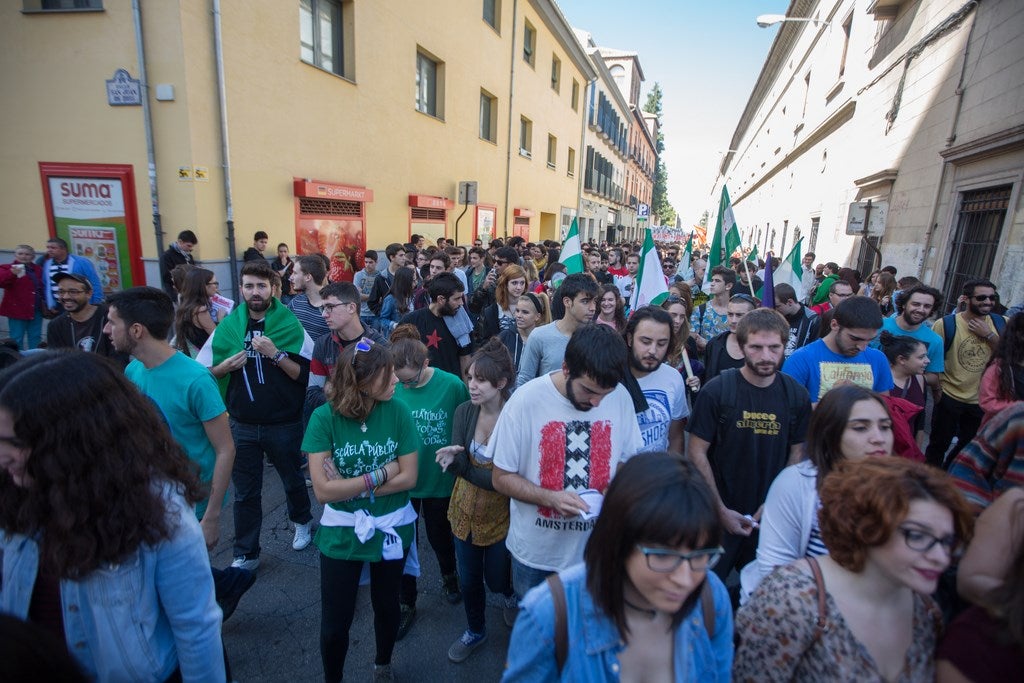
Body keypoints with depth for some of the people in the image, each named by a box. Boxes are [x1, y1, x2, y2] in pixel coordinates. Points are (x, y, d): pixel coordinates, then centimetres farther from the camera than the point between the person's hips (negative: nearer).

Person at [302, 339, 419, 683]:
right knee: (334, 623, 12)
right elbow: (323, 490, -21)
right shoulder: (324, 417, -18)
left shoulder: (397, 412, -15)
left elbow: (408, 477, -13)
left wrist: (351, 486, -19)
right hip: (341, 533, -1)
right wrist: (381, 474, -19)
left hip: (392, 529, 1)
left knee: (386, 606, 22)